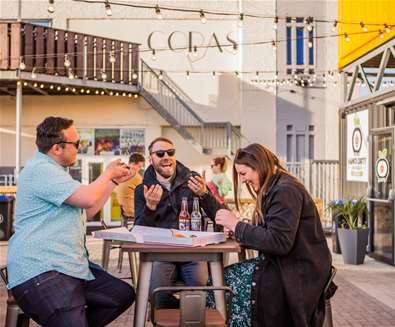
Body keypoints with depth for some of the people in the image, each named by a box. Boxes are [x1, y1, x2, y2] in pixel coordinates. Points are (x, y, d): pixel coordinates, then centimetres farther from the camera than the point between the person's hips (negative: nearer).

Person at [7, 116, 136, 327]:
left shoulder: (53, 170, 22)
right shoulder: (40, 169, -13)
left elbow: (87, 212, 27)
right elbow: (88, 198, -22)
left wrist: (114, 181, 21)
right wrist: (108, 173, -3)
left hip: (70, 266, 11)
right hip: (40, 271, -11)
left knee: (124, 294, 4)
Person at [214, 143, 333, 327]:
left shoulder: (286, 190, -17)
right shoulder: (273, 189, 15)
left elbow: (279, 242, -25)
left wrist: (238, 226, -18)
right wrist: (236, 229, -1)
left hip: (299, 273, -9)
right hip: (281, 264, 10)